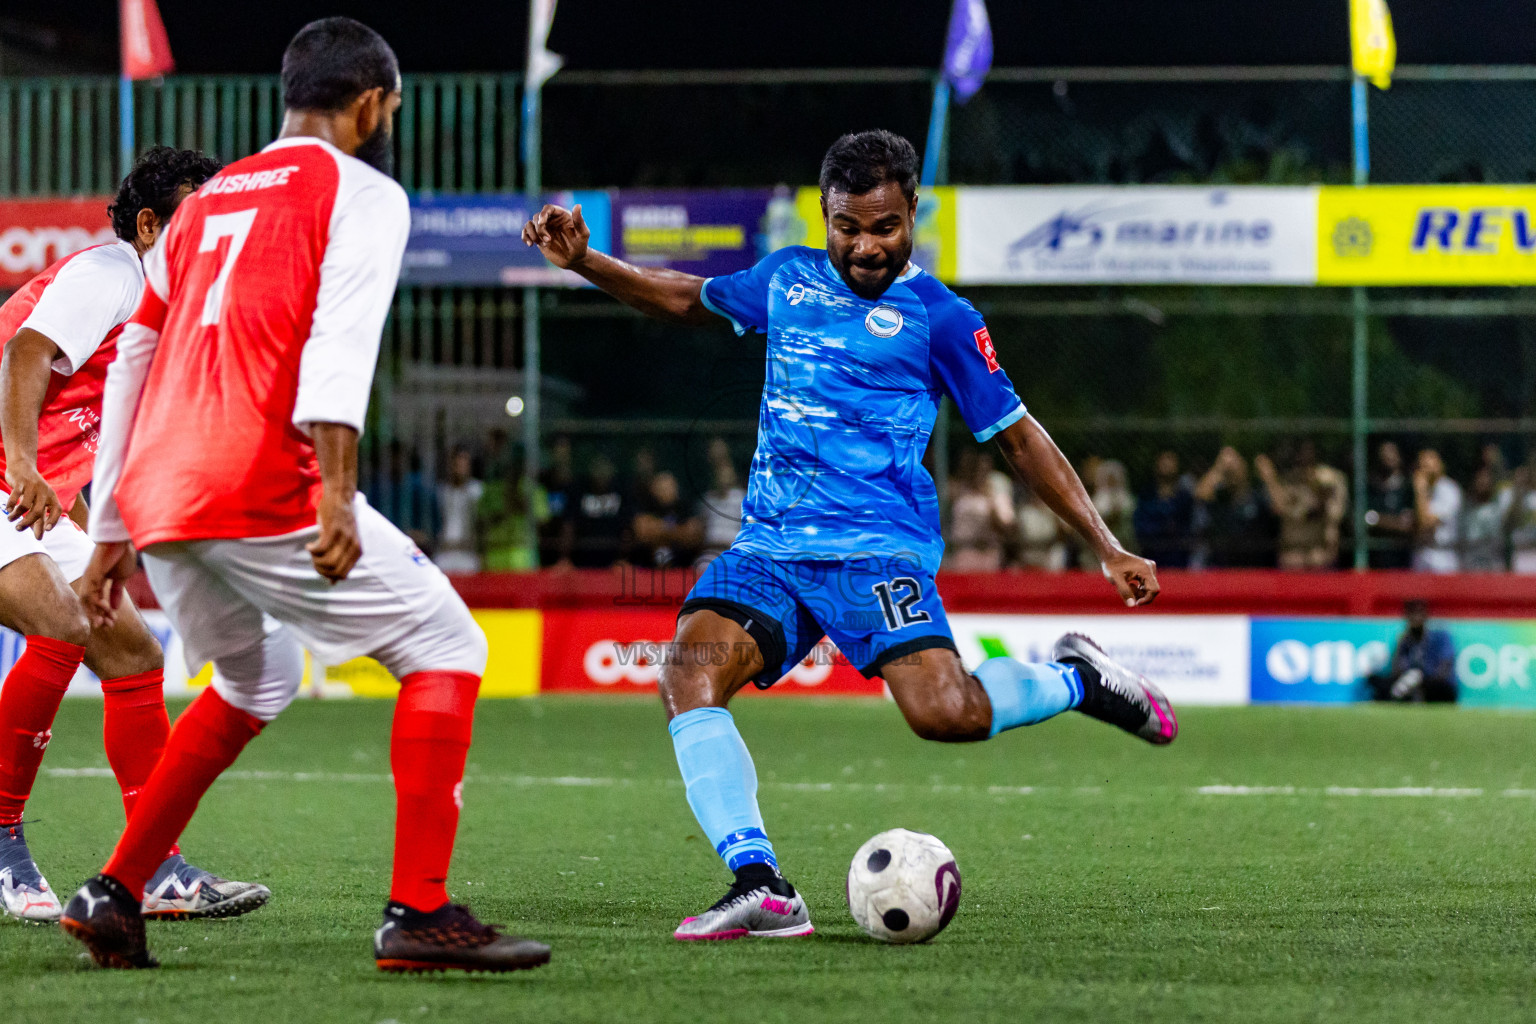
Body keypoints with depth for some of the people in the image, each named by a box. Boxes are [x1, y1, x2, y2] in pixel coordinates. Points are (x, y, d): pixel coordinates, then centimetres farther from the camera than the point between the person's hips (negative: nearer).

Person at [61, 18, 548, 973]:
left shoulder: (205, 203, 25)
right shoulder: (362, 195, 4)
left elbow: (131, 367, 26)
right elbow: (338, 345, -14)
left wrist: (111, 535, 30)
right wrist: (336, 497, -22)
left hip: (156, 496, 7)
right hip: (262, 491, -7)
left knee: (256, 683, 29)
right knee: (445, 646, 5)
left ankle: (112, 896, 23)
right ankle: (419, 912, -5)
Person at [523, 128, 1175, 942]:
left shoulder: (938, 316, 3)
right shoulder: (787, 279, 16)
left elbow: (1016, 436, 8)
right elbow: (690, 300, 33)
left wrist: (1106, 547, 4)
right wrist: (584, 262, 20)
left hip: (877, 548, -5)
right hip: (769, 550, 5)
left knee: (944, 712, -27)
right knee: (689, 673, -24)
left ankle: (1076, 678, 5)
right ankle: (760, 887, -30)